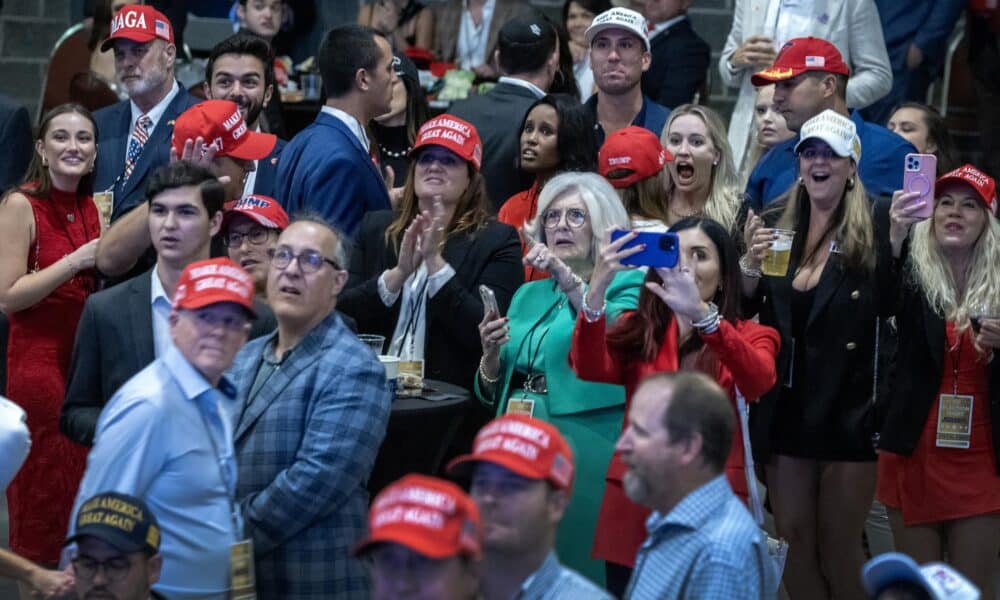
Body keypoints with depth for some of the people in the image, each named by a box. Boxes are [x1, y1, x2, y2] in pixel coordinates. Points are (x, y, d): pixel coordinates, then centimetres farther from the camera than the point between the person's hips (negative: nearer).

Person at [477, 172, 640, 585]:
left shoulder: (627, 284, 3)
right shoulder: (529, 295, 18)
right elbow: (491, 393, 18)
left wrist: (567, 278, -28)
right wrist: (491, 353, -2)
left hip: (584, 450, -5)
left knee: (581, 564, -7)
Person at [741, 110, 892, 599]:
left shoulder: (874, 230, -7)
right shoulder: (773, 224, 6)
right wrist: (750, 262, -10)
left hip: (849, 409, -4)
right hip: (784, 407, 4)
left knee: (838, 548, 5)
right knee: (794, 538, 10)